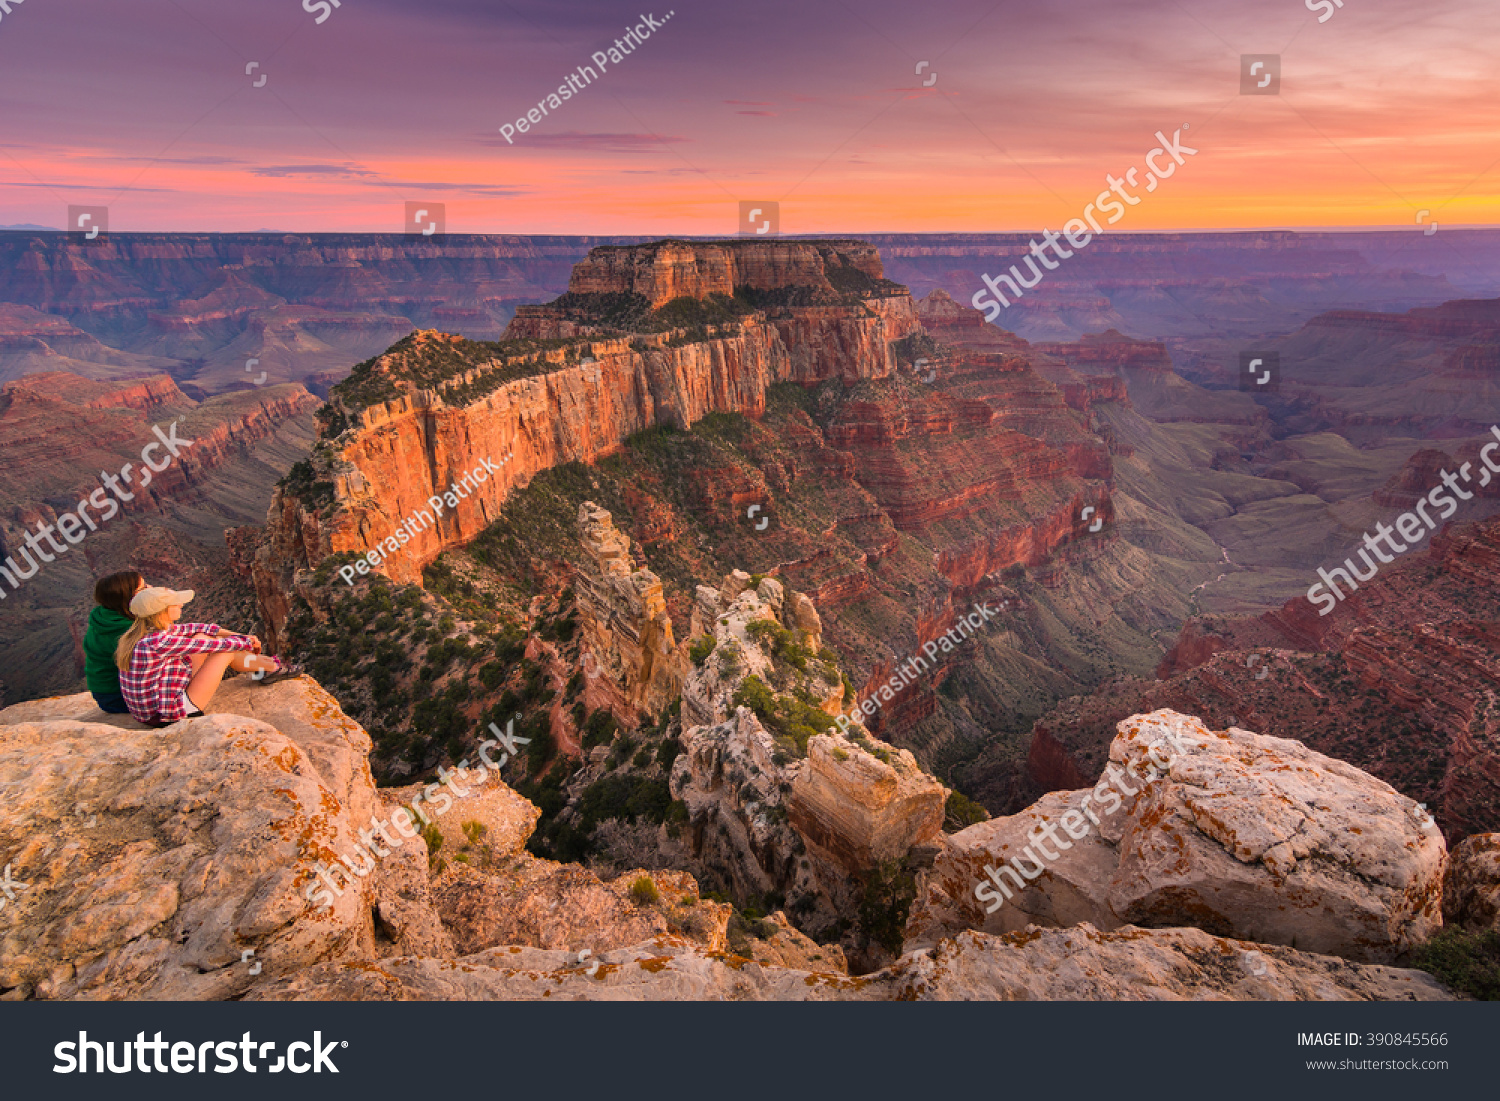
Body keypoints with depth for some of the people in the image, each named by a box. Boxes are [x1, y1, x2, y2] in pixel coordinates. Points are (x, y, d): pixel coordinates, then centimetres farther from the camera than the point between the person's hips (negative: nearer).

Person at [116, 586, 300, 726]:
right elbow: (215, 645, -19)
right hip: (170, 717, -9)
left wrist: (238, 635, 12)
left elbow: (193, 628, 12)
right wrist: (248, 642, 0)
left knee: (201, 637, 13)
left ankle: (264, 663, 27)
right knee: (225, 651, -5)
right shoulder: (158, 643, -28)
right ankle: (272, 667, 21)